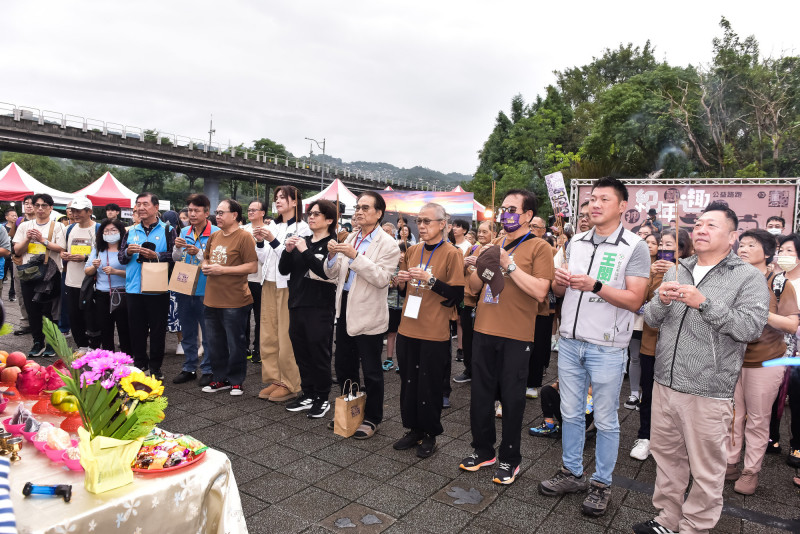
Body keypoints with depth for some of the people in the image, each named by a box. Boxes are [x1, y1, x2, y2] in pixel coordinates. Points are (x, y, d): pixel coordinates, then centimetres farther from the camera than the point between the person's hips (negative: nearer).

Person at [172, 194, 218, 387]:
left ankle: (208, 370, 15)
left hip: (205, 290, -5)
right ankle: (189, 368, 28)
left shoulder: (215, 233, -8)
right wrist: (177, 248, -7)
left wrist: (199, 253, -23)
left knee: (208, 333, 3)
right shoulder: (184, 232, 9)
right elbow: (176, 260, 12)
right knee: (187, 331, 15)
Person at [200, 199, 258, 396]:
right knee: (215, 343, 16)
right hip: (211, 300, 7)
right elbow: (206, 257, 26)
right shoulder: (214, 236, 12)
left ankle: (236, 381, 20)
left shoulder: (244, 237, -11)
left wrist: (222, 270, -18)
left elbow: (253, 266, -17)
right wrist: (205, 266, 2)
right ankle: (221, 379, 30)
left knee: (235, 344, 5)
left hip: (234, 301, -7)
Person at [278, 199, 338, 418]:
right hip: (297, 304, 7)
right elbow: (283, 269, 10)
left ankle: (322, 398, 18)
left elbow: (327, 272, -22)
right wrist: (288, 251, -7)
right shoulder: (302, 241, 13)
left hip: (320, 308, -7)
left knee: (319, 354, 4)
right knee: (301, 353, 14)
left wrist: (305, 251, -20)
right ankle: (308, 395, 27)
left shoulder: (333, 244, -7)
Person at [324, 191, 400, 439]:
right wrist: (333, 256, -11)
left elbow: (383, 278, -22)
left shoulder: (387, 244, -9)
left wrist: (355, 256, -26)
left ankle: (372, 419, 25)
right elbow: (332, 273, 10)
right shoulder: (350, 238, 10)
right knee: (343, 366, 17)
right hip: (345, 308, 7)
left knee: (371, 371, 7)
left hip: (368, 315, -6)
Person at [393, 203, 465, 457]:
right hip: (407, 330, 6)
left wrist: (429, 279, -21)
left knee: (429, 385, 5)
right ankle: (414, 429, 31)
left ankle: (429, 434, 24)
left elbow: (457, 295, -12)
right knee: (408, 382, 13)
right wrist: (402, 280, -3)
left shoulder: (452, 253, -8)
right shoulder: (412, 251, 9)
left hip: (434, 332, -5)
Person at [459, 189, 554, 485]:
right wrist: (483, 262, -5)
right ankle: (483, 450, 30)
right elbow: (474, 286, 13)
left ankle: (509, 458, 23)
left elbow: (540, 291, -17)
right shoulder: (493, 245, 13)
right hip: (484, 330, 6)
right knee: (481, 393, 13)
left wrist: (509, 264, -18)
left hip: (516, 335, -5)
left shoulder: (539, 247, -4)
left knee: (512, 397, 6)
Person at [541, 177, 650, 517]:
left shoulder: (634, 247, -6)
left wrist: (595, 286, -24)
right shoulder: (576, 242, 9)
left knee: (605, 420, 8)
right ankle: (572, 473, 32)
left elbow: (635, 300, -13)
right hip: (570, 340, 5)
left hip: (606, 347, -5)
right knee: (570, 413, 15)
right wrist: (559, 281, -7)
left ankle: (601, 483, 25)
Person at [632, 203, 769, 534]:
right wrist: (662, 301, -12)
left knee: (706, 471, 7)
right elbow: (651, 320, 9)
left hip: (708, 392, -5)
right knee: (667, 457, 17)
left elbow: (752, 327, -16)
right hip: (665, 384, 5)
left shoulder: (749, 278, -3)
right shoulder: (676, 273, 12)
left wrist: (704, 303, -25)